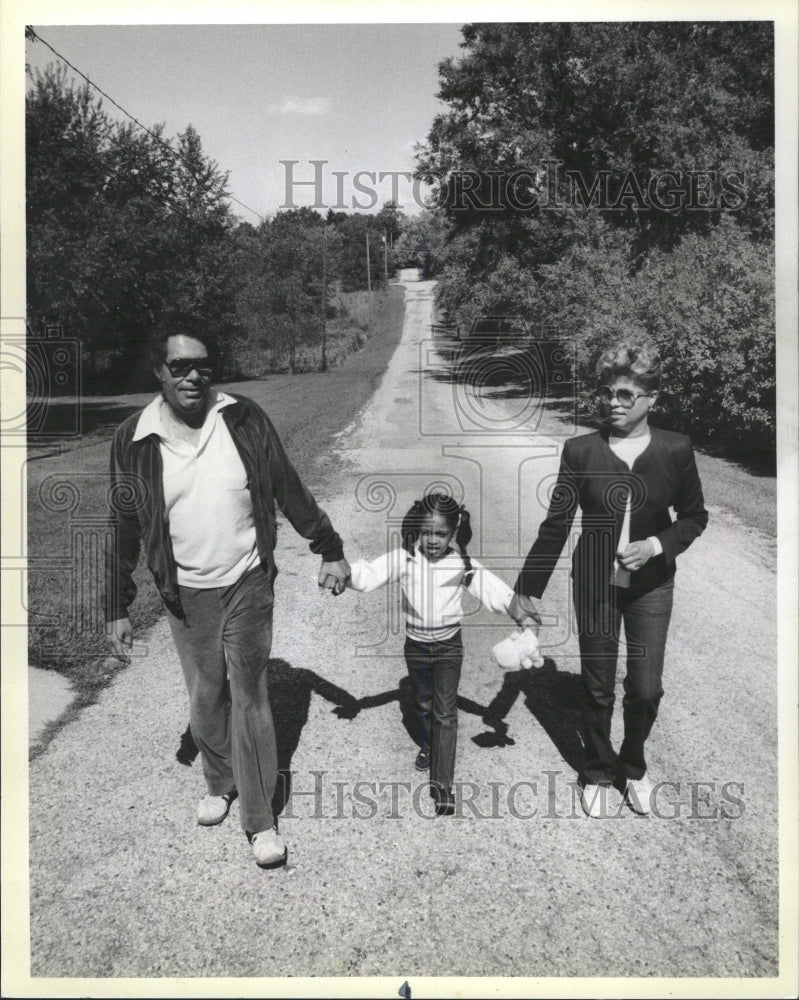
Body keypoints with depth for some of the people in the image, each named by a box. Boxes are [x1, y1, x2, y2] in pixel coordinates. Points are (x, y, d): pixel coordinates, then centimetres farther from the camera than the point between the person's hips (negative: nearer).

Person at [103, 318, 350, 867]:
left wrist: (330, 550, 2)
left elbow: (289, 489, -1)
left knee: (249, 698, 2)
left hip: (248, 584, -1)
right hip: (186, 594, 2)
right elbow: (124, 528, 1)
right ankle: (220, 783, 42)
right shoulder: (135, 439, -7)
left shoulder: (244, 419, -10)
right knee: (205, 699, 16)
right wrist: (117, 607, 3)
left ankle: (261, 819, 16)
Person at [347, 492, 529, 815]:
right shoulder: (404, 558, -14)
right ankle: (426, 745, 51)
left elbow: (494, 591, -20)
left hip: (448, 644, -1)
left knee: (445, 711, 0)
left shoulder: (462, 564, -13)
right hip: (416, 643, 1)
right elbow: (368, 576, -25)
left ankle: (442, 784, 7)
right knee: (421, 702, 21)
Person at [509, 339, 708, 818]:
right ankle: (598, 773, 34)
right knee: (598, 688, 10)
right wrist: (527, 590, -7)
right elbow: (556, 525, -6)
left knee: (647, 688, 6)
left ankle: (633, 766, 35)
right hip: (596, 583, 0)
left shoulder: (676, 450, -8)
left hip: (651, 584, 1)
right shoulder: (580, 451, -9)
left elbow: (695, 517, 4)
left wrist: (656, 545, -16)